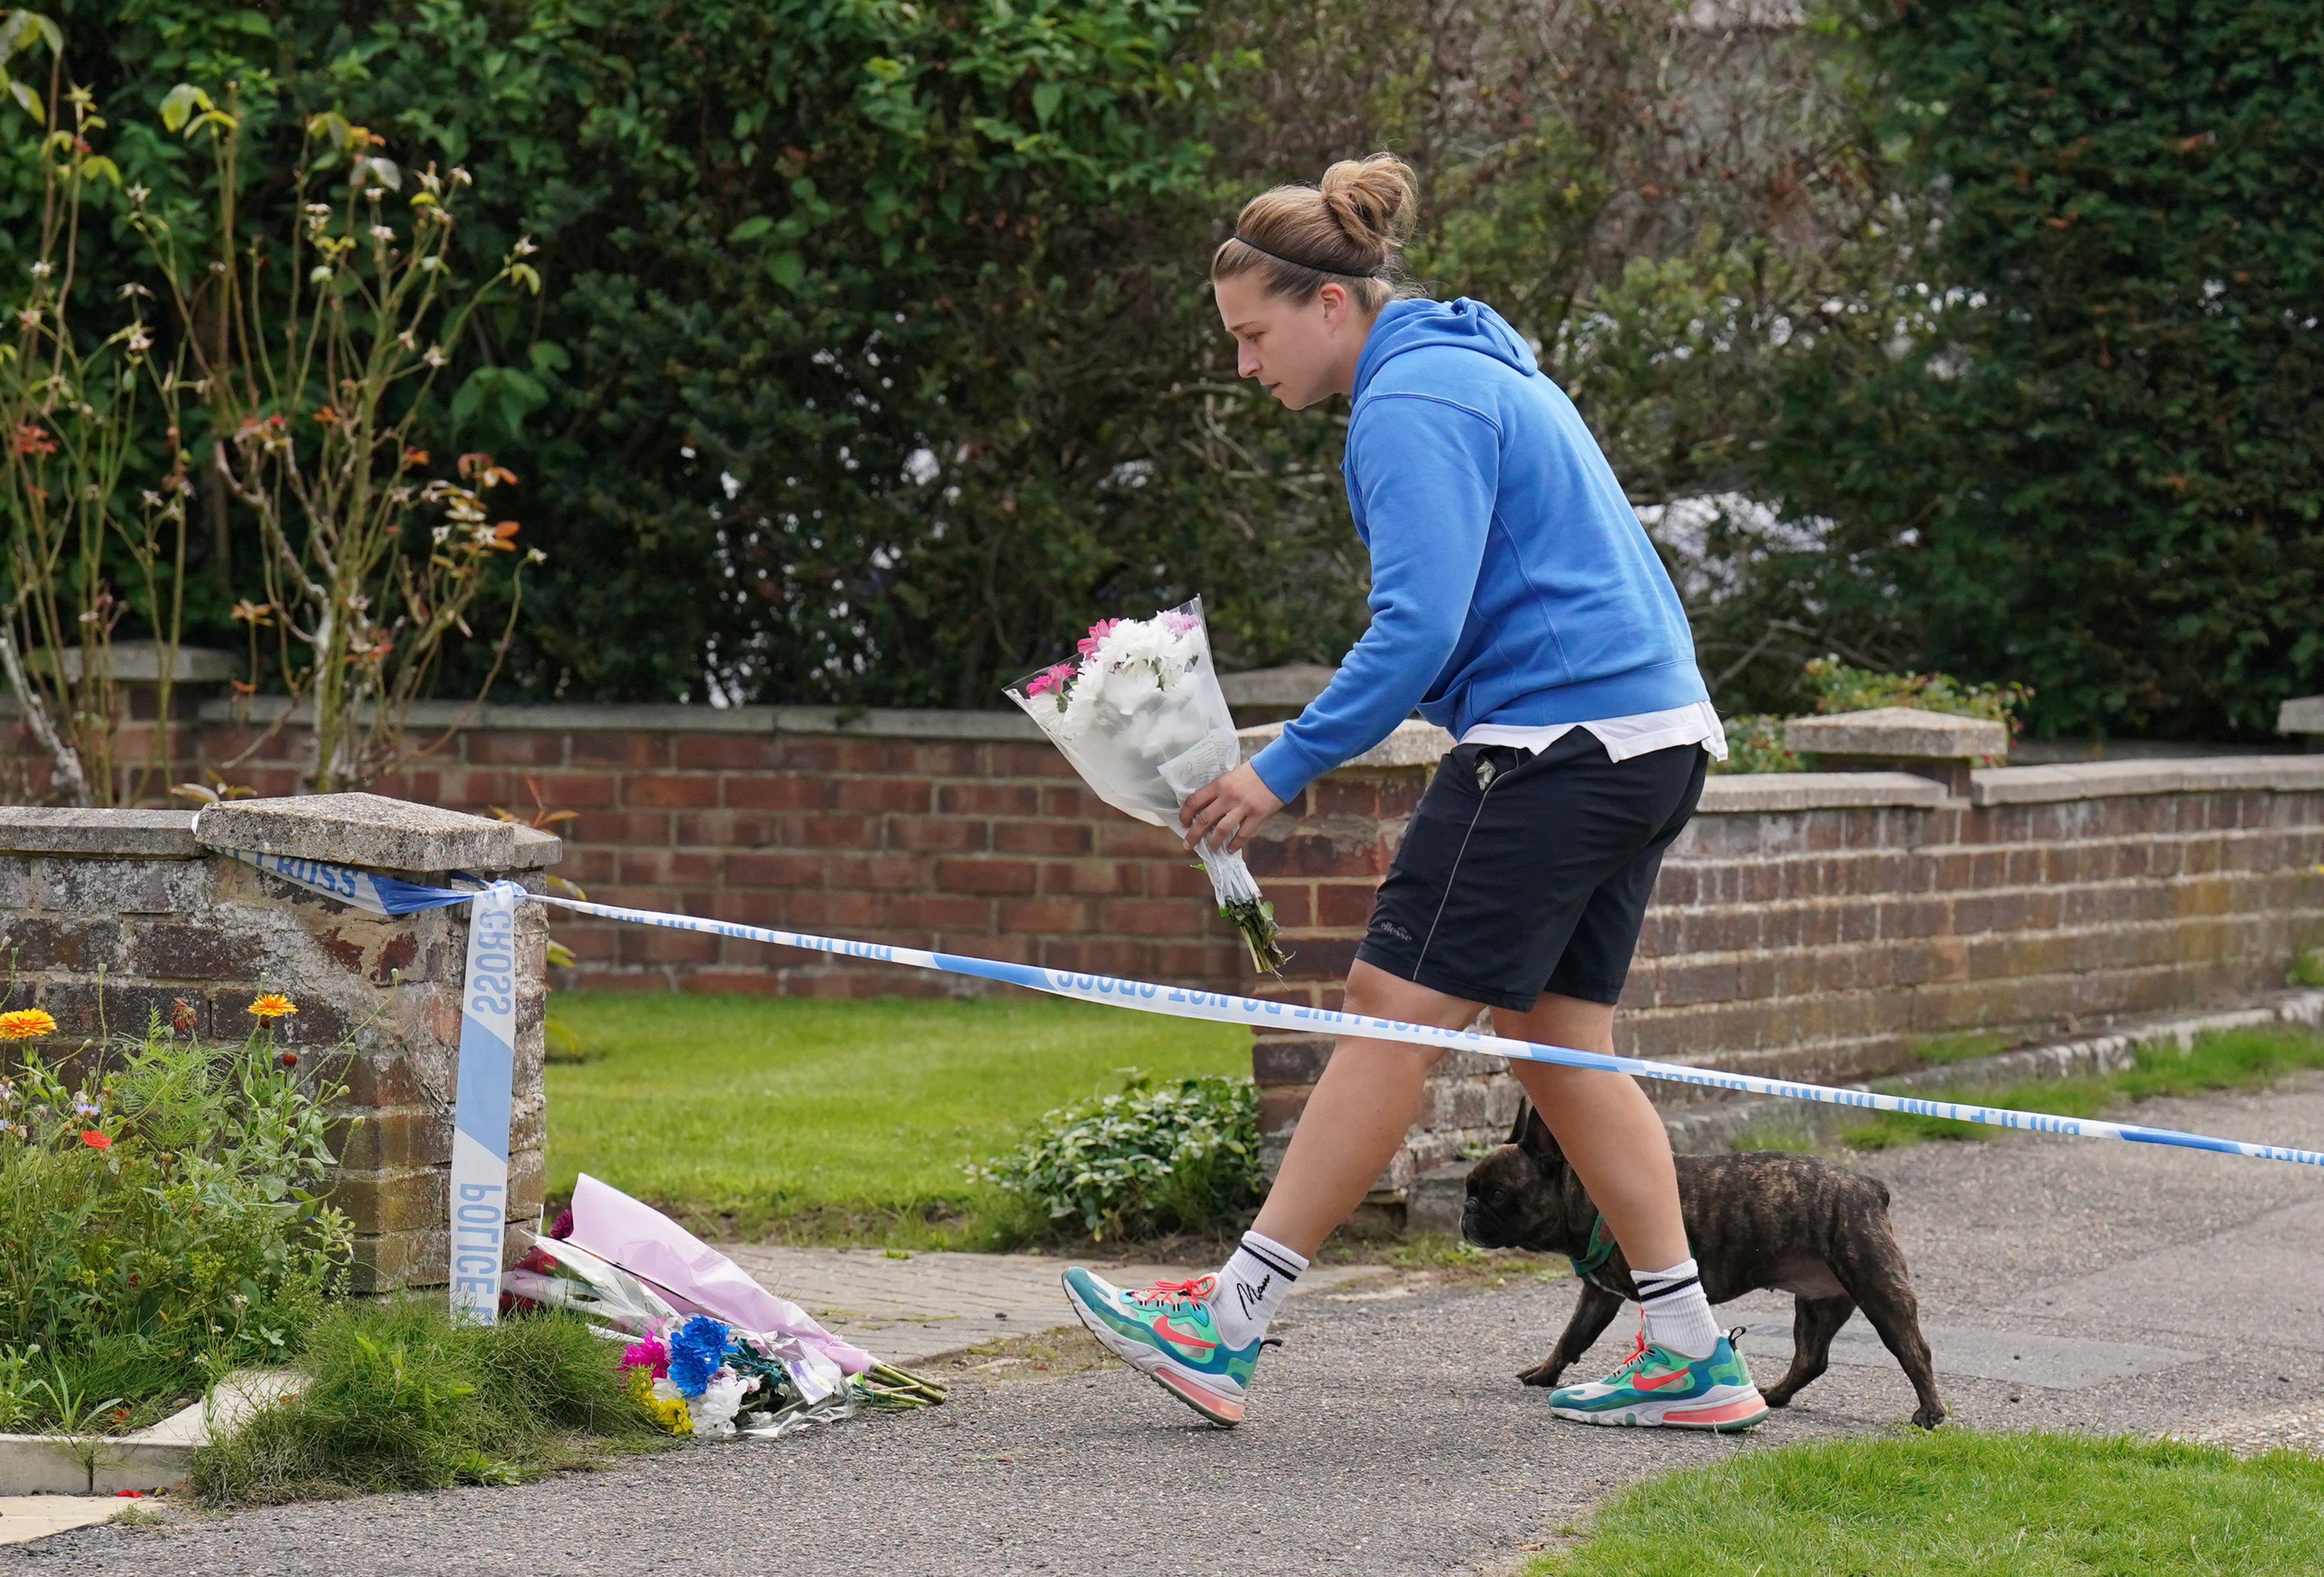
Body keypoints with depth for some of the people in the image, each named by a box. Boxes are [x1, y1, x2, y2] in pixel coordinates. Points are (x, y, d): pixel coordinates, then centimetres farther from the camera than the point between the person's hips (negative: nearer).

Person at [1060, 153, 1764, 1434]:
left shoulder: (1411, 405, -12)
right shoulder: (1475, 370, 21)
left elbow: (1419, 627, -21)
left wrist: (1283, 770, -17)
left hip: (1560, 740, -10)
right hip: (1654, 732, 10)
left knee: (1393, 1018, -8)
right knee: (1558, 1039, 11)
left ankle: (1226, 1327, -7)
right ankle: (1689, 1354, 10)